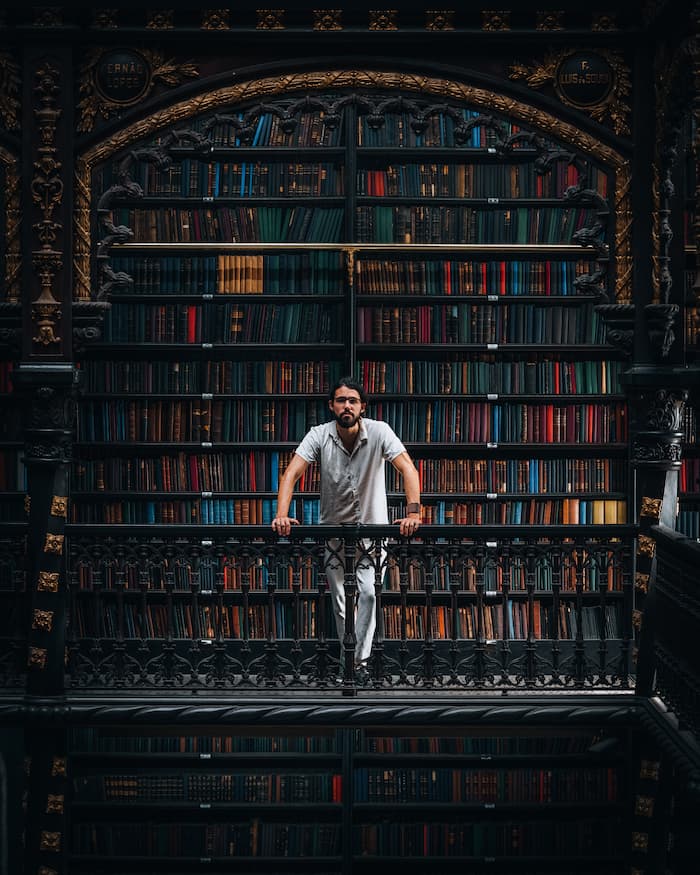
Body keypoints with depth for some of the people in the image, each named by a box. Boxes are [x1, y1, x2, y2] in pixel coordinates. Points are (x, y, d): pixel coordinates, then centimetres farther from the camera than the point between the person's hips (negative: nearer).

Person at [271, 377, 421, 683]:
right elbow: (292, 473, -23)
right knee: (338, 598, 6)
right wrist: (282, 515, -37)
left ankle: (360, 660, -3)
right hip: (333, 526, 1)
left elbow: (407, 468, -25)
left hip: (371, 525, -1)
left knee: (368, 592, -12)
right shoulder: (319, 435, -15)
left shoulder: (379, 432, -18)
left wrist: (413, 512, -39)